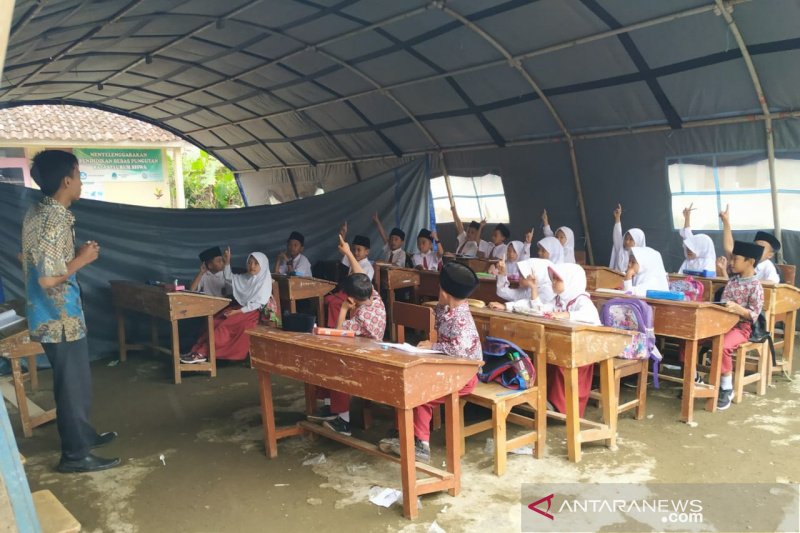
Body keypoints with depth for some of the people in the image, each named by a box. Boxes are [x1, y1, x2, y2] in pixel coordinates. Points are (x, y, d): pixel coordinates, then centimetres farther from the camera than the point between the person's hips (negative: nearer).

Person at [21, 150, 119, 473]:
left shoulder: (38, 213, 8)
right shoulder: (55, 219, -23)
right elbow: (49, 278, -26)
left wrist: (75, 255, 10)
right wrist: (82, 259, -13)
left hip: (51, 315, 10)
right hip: (60, 318, -10)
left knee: (74, 382, 22)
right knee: (74, 385, 2)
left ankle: (83, 435, 37)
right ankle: (75, 455, 14)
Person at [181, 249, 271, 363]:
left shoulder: (265, 281, -9)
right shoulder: (246, 277, 14)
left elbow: (258, 303, -15)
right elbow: (229, 277, 25)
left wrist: (238, 311, -19)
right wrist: (227, 262, 8)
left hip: (253, 312, -7)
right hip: (239, 308, 8)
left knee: (225, 325, -25)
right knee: (215, 323, -14)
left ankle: (202, 353, -24)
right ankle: (197, 350, -21)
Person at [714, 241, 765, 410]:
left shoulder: (755, 286, -9)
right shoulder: (732, 281, 11)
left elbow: (753, 315, -13)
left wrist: (737, 308, -27)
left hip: (741, 327, -7)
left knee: (723, 347, -36)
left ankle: (726, 388, -17)